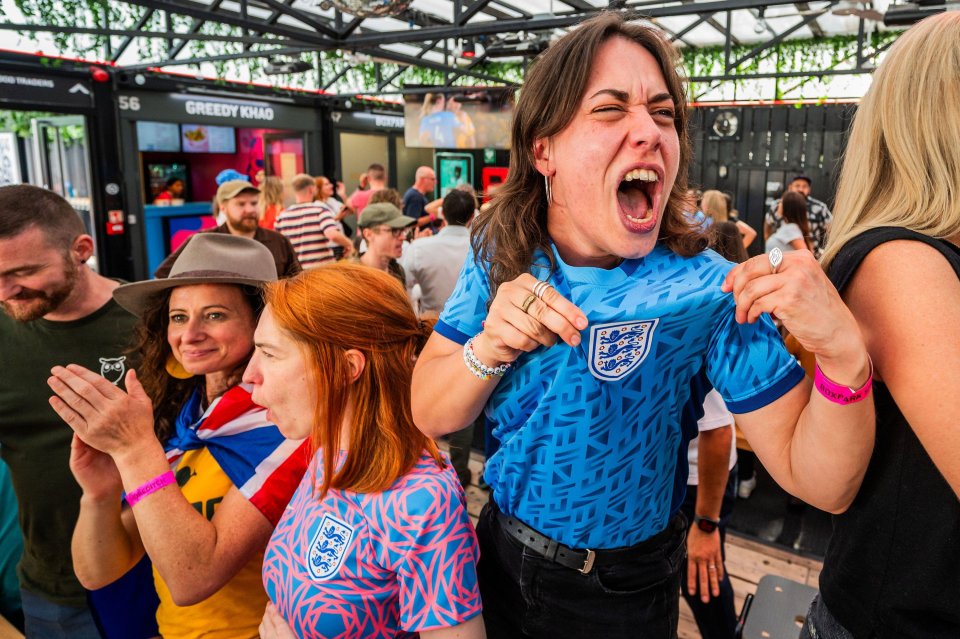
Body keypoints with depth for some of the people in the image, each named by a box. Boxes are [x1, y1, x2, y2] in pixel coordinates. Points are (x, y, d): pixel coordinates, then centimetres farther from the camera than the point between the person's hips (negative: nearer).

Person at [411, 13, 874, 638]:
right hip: (500, 554, 3)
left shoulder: (707, 289, -21)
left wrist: (845, 354, -39)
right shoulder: (500, 257, -14)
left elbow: (820, 483, -20)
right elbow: (431, 415, -12)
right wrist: (490, 347, -32)